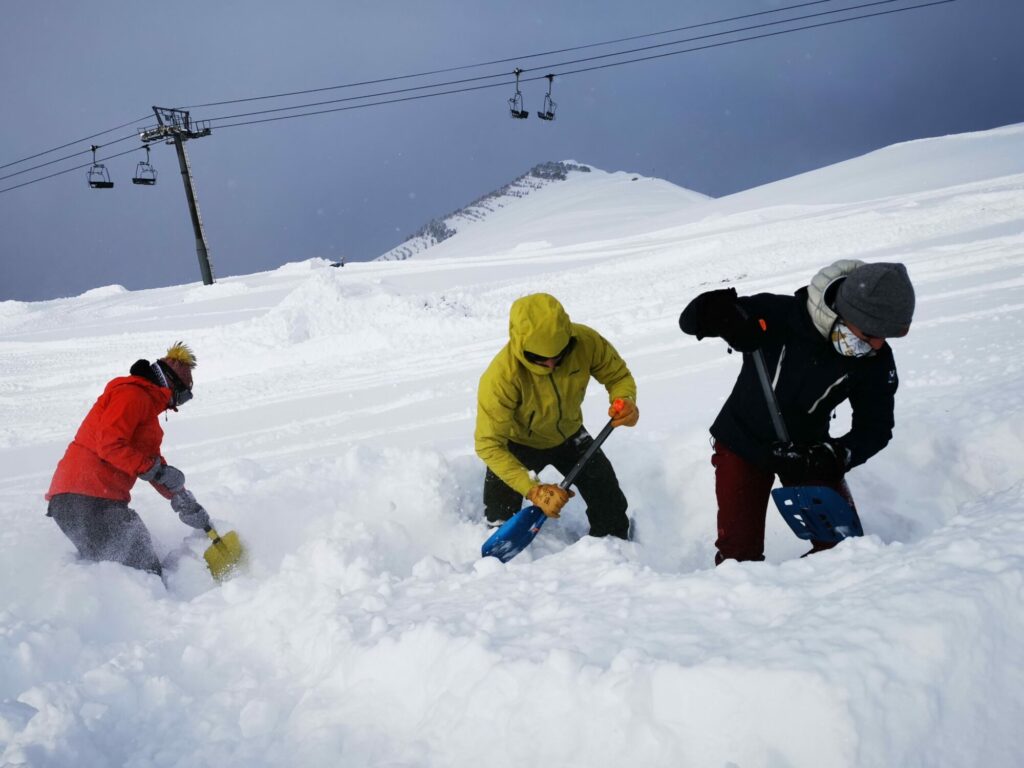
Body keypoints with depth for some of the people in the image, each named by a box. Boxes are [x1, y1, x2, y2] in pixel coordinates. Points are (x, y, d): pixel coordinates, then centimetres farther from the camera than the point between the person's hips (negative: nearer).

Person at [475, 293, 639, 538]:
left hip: (569, 435, 3)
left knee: (610, 504, 7)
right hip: (519, 444, -3)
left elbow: (618, 376, -12)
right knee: (502, 524, -2)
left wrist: (625, 401, -36)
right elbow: (489, 445, -35)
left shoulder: (586, 341, -31)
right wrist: (533, 490, -44)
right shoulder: (501, 377, -40)